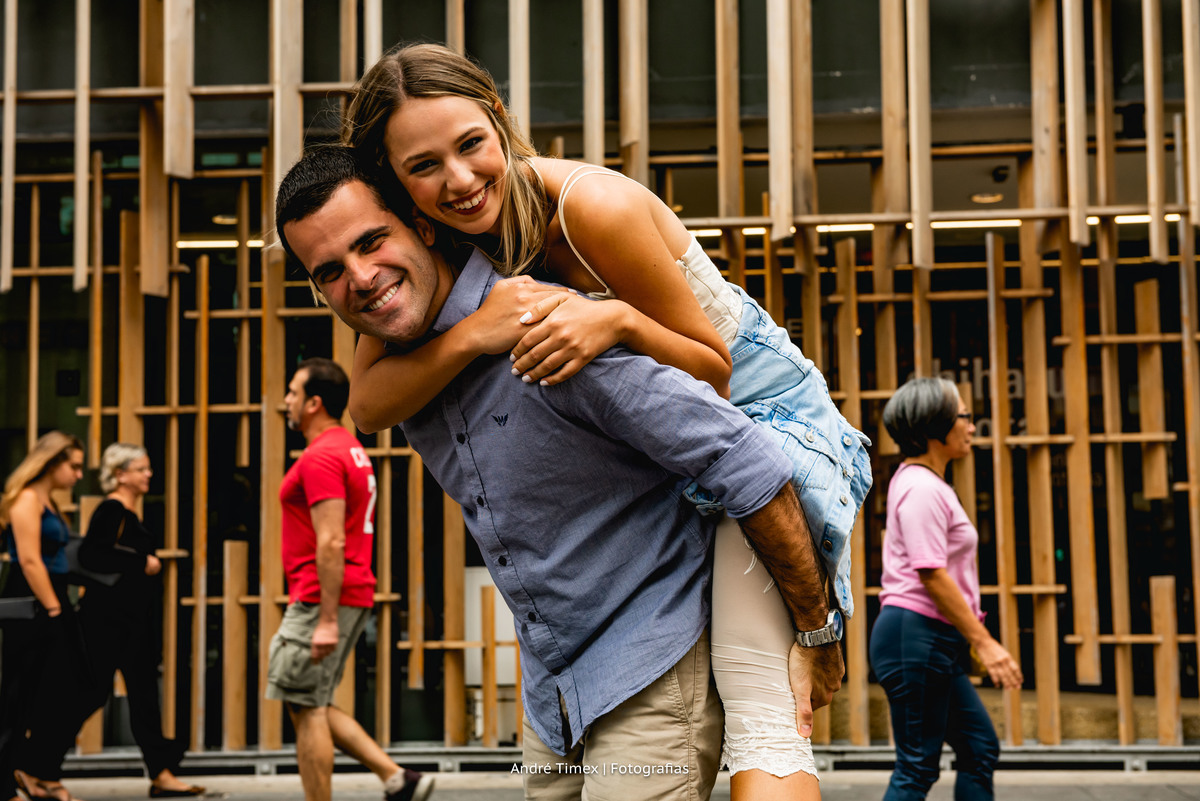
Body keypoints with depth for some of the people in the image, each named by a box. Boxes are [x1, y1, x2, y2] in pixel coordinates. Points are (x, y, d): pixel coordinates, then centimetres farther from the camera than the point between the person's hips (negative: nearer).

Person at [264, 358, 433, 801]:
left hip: (321, 599, -10)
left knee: (307, 709, -3)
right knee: (312, 706, 14)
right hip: (352, 597, 10)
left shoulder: (320, 458, -15)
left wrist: (326, 620, -24)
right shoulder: (350, 449, 18)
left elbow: (331, 542, -22)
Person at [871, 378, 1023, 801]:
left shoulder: (926, 484, 18)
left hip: (937, 640, 11)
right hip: (917, 636, -11)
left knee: (980, 748, 11)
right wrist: (984, 642, -21)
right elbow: (931, 574, -22)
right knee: (917, 767, -6)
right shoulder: (922, 488, -15)